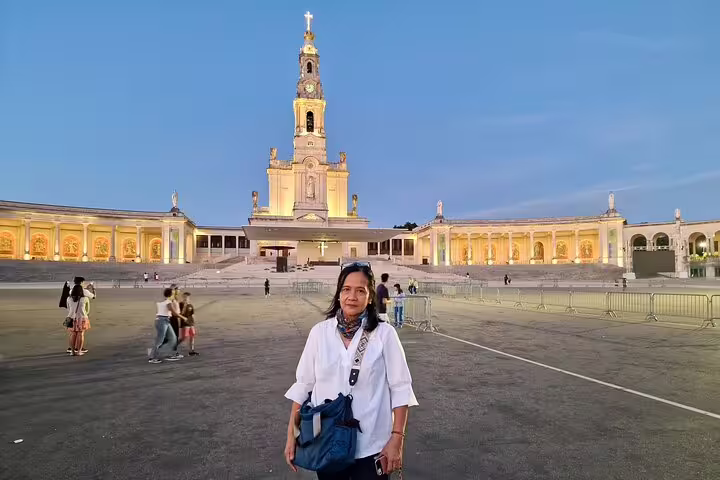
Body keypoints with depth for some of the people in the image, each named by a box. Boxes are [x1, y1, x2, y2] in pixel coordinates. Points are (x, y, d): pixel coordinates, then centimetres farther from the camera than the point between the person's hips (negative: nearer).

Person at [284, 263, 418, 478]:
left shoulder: (384, 334, -11)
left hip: (370, 446, -2)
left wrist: (396, 439, -10)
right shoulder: (319, 332, -4)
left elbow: (400, 388, -7)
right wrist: (292, 433, 3)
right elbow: (303, 385, 2)